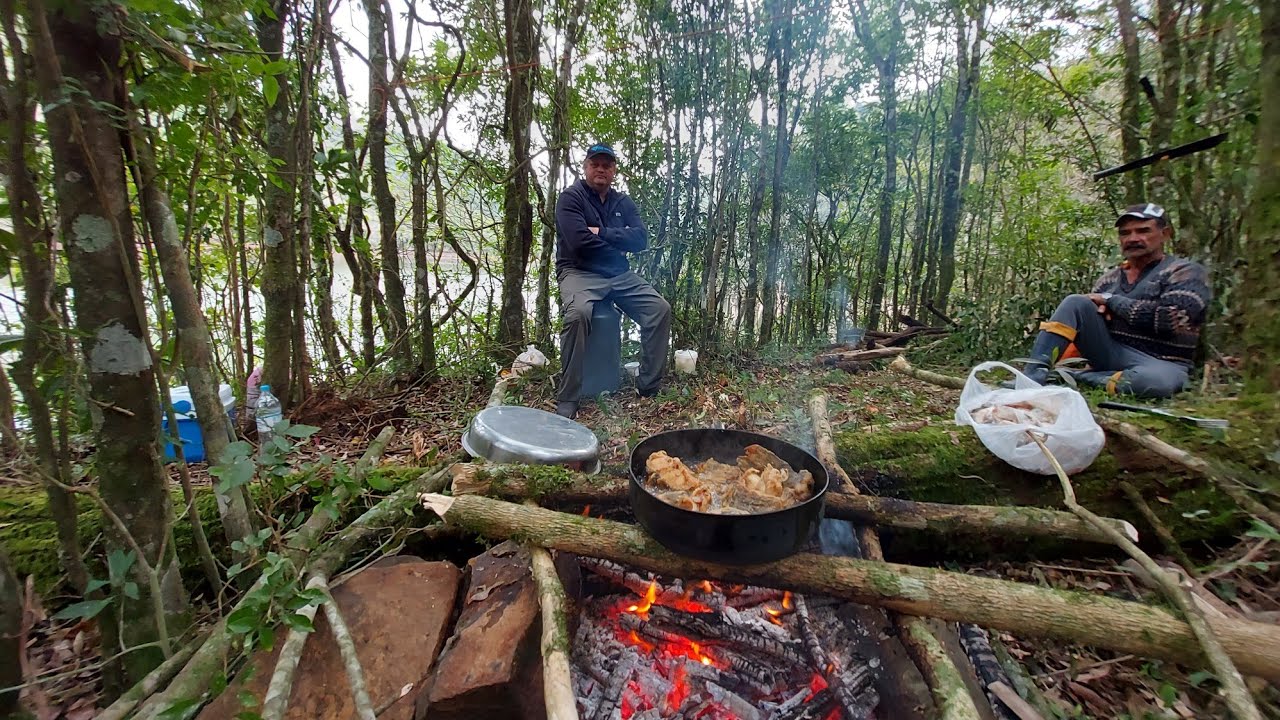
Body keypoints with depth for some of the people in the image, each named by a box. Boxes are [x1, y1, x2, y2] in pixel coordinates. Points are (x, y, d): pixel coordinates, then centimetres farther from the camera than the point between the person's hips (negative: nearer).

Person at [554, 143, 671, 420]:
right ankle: (567, 401, -26)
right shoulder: (571, 197, -2)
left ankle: (649, 388, -4)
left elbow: (641, 239, -1)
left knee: (660, 309, -14)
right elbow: (580, 242, -18)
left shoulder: (623, 202, 15)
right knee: (578, 313, -36)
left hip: (620, 275, 6)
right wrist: (619, 244, -4)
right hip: (579, 273, -5)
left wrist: (602, 233, -12)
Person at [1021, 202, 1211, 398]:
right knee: (1076, 302, -17)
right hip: (1109, 352, 4)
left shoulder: (1186, 272, 2)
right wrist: (1099, 309, -5)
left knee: (1159, 380, -40)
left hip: (1159, 364, -3)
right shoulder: (1109, 279, 14)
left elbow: (1169, 318, -16)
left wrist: (1110, 300, -8)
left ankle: (1073, 377, -22)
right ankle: (1033, 376, -28)